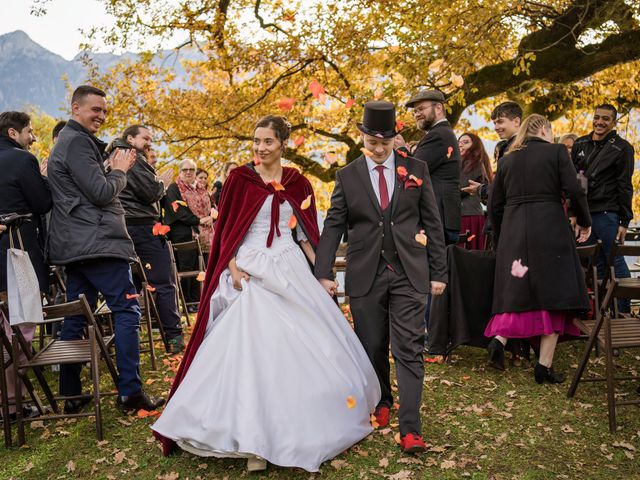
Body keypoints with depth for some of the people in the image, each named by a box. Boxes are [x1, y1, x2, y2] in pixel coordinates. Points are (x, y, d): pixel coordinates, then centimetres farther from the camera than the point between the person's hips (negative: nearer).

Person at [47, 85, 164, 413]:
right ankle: (130, 391, -8)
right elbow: (101, 193, -17)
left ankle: (71, 395, 16)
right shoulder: (78, 142, -10)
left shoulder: (67, 141, 23)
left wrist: (113, 170, 14)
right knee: (126, 310, -8)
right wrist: (120, 171, 0)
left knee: (75, 317, 10)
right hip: (96, 243, -11)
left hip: (75, 246, 11)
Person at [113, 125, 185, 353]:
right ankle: (174, 337, -8)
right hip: (142, 225, -10)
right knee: (164, 282, -8)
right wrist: (163, 183, 3)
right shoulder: (133, 158, -9)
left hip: (123, 227, 10)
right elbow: (151, 192, -15)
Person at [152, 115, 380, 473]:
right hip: (252, 272, -3)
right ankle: (256, 439, 4)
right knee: (254, 349, -7)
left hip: (292, 271, 3)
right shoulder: (240, 178, 0)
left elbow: (305, 233, 10)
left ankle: (306, 426, 25)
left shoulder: (297, 182, 8)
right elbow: (226, 230, -1)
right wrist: (232, 268, -13)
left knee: (305, 347, 5)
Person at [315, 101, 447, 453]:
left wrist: (438, 272, 2)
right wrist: (323, 273, -6)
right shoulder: (347, 176, 5)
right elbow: (333, 226, 3)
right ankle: (381, 403, 35)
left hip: (409, 273, -1)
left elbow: (432, 222, 5)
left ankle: (410, 429, 0)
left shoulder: (417, 169, 5)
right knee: (373, 347, 11)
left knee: (409, 349, -3)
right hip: (365, 275, 1)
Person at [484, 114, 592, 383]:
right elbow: (574, 191, -6)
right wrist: (584, 222, 9)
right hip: (549, 228, -4)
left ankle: (499, 339, -9)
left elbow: (494, 205, 12)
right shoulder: (557, 151, 3)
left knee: (516, 292, 14)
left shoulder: (507, 159, 13)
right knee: (552, 294, 3)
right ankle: (545, 366, 3)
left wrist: (502, 237, 24)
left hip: (513, 231, 4)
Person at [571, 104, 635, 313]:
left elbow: (625, 187, -4)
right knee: (596, 263, 7)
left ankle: (624, 310, 5)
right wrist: (573, 213, 10)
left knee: (615, 261, -2)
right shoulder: (580, 145, 13)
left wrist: (624, 221, -8)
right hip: (583, 212, 5)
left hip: (607, 213, -5)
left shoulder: (622, 148, -1)